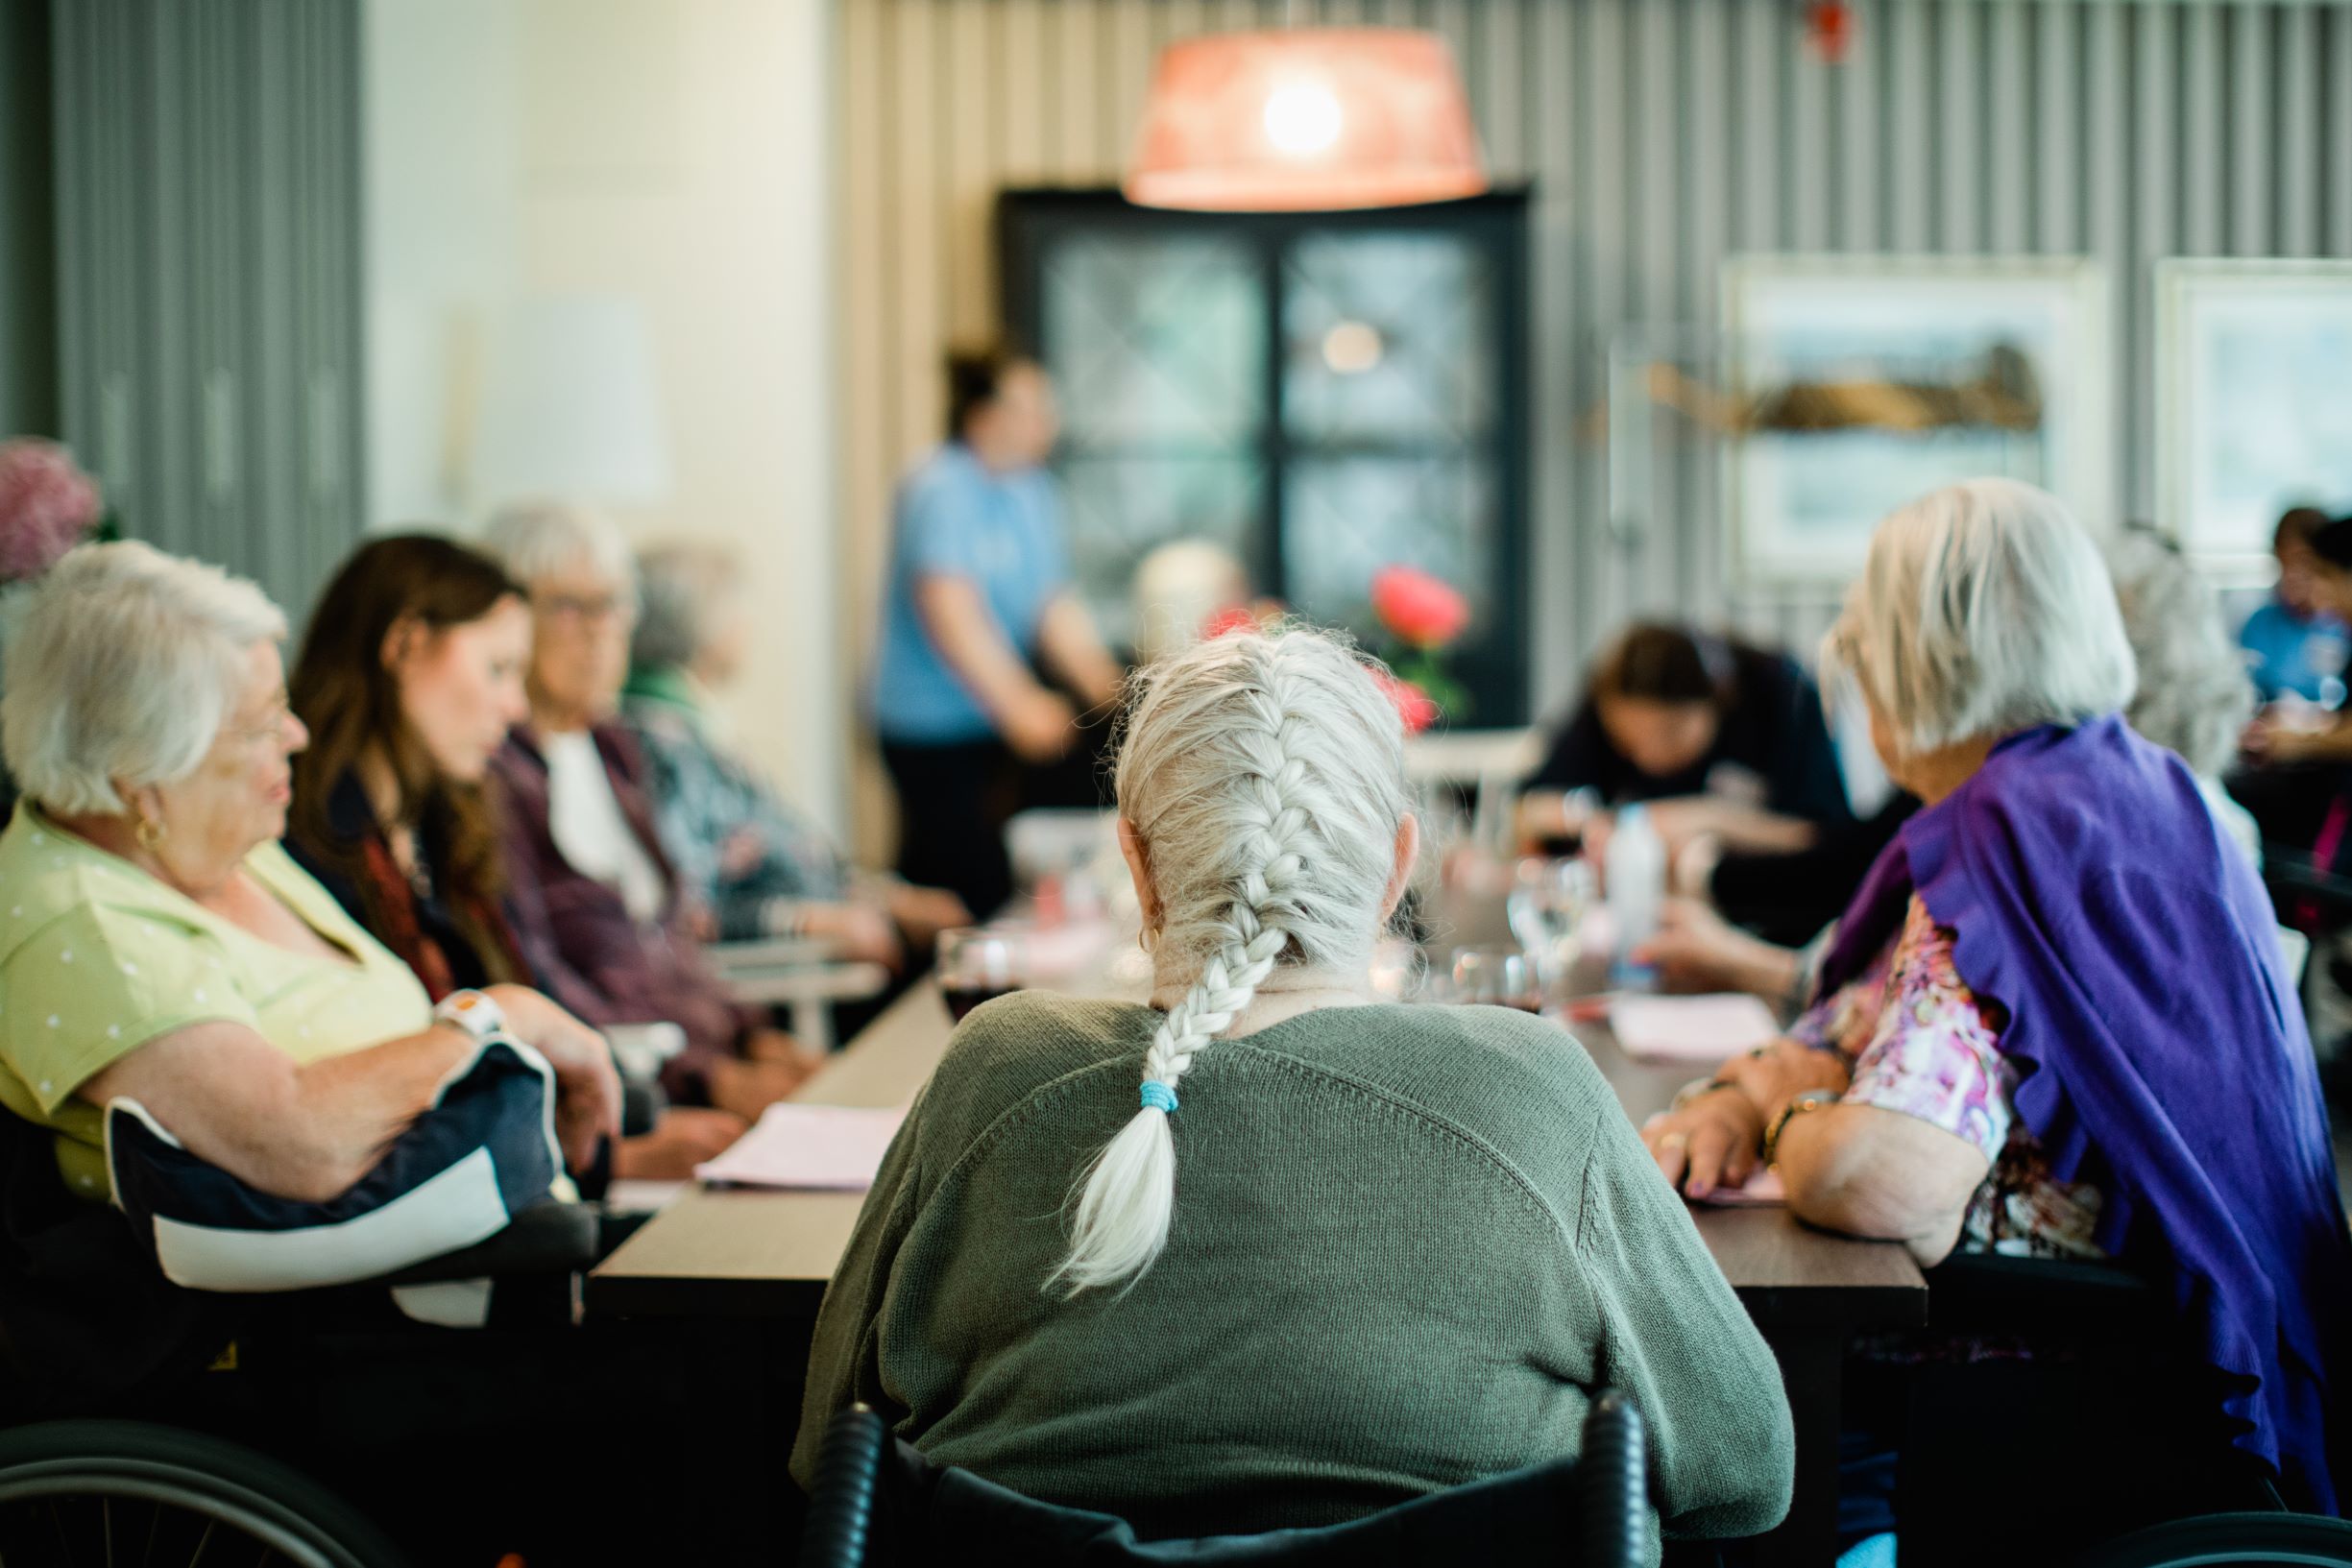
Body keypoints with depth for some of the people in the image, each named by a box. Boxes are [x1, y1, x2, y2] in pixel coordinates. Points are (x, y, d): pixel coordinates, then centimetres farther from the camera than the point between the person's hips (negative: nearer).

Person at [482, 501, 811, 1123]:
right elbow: (531, 987, -14)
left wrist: (753, 1039, 6)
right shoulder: (490, 770, -8)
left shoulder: (610, 749, 20)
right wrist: (707, 1080, -17)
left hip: (713, 1059, 9)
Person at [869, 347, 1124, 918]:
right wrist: (1019, 704, -26)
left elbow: (1051, 603, 11)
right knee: (976, 887, -12)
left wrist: (1100, 682, -3)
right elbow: (951, 612, -22)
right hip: (933, 726, -8)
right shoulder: (940, 491, -15)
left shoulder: (1031, 491, 11)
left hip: (993, 726, 8)